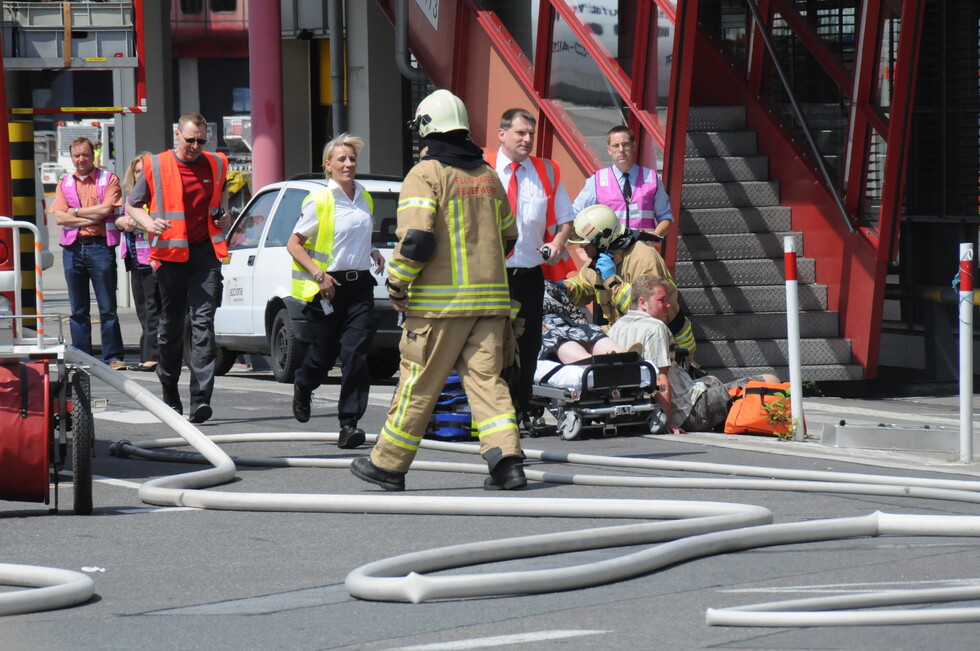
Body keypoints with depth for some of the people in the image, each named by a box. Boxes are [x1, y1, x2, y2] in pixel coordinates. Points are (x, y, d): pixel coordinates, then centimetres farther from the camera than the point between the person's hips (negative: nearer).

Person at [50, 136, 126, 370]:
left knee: (107, 308, -3)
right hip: (72, 248, 4)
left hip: (100, 247, -4)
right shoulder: (65, 183, 13)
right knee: (78, 310, 7)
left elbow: (106, 209, -11)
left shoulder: (108, 180, 3)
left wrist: (75, 212, -2)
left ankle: (113, 357, -1)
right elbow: (59, 217, 0)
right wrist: (92, 218, -8)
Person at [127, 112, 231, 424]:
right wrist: (148, 223, -12)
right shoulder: (156, 167, 0)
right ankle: (170, 395, 24)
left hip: (205, 253, 1)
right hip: (170, 254, -1)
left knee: (203, 322, -11)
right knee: (171, 326, 8)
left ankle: (201, 398, -18)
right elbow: (132, 205, 9)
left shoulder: (216, 165, 8)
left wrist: (223, 215, 9)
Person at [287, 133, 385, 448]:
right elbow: (293, 244, -6)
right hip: (328, 287, -4)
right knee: (324, 353, 9)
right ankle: (302, 387, 43)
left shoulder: (364, 198, 11)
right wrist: (318, 274, -16)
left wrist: (371, 252, 9)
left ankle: (349, 423, -10)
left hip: (360, 285, 4)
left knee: (355, 354, -9)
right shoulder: (319, 201, -7)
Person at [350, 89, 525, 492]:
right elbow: (507, 237, 21)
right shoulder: (488, 176, 13)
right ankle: (506, 459, -10)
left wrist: (396, 284, -6)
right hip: (489, 298, 5)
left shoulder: (425, 175, -8)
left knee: (419, 384, 2)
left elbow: (416, 240, -18)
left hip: (439, 300, -5)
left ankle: (388, 465, 12)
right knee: (485, 378, 5)